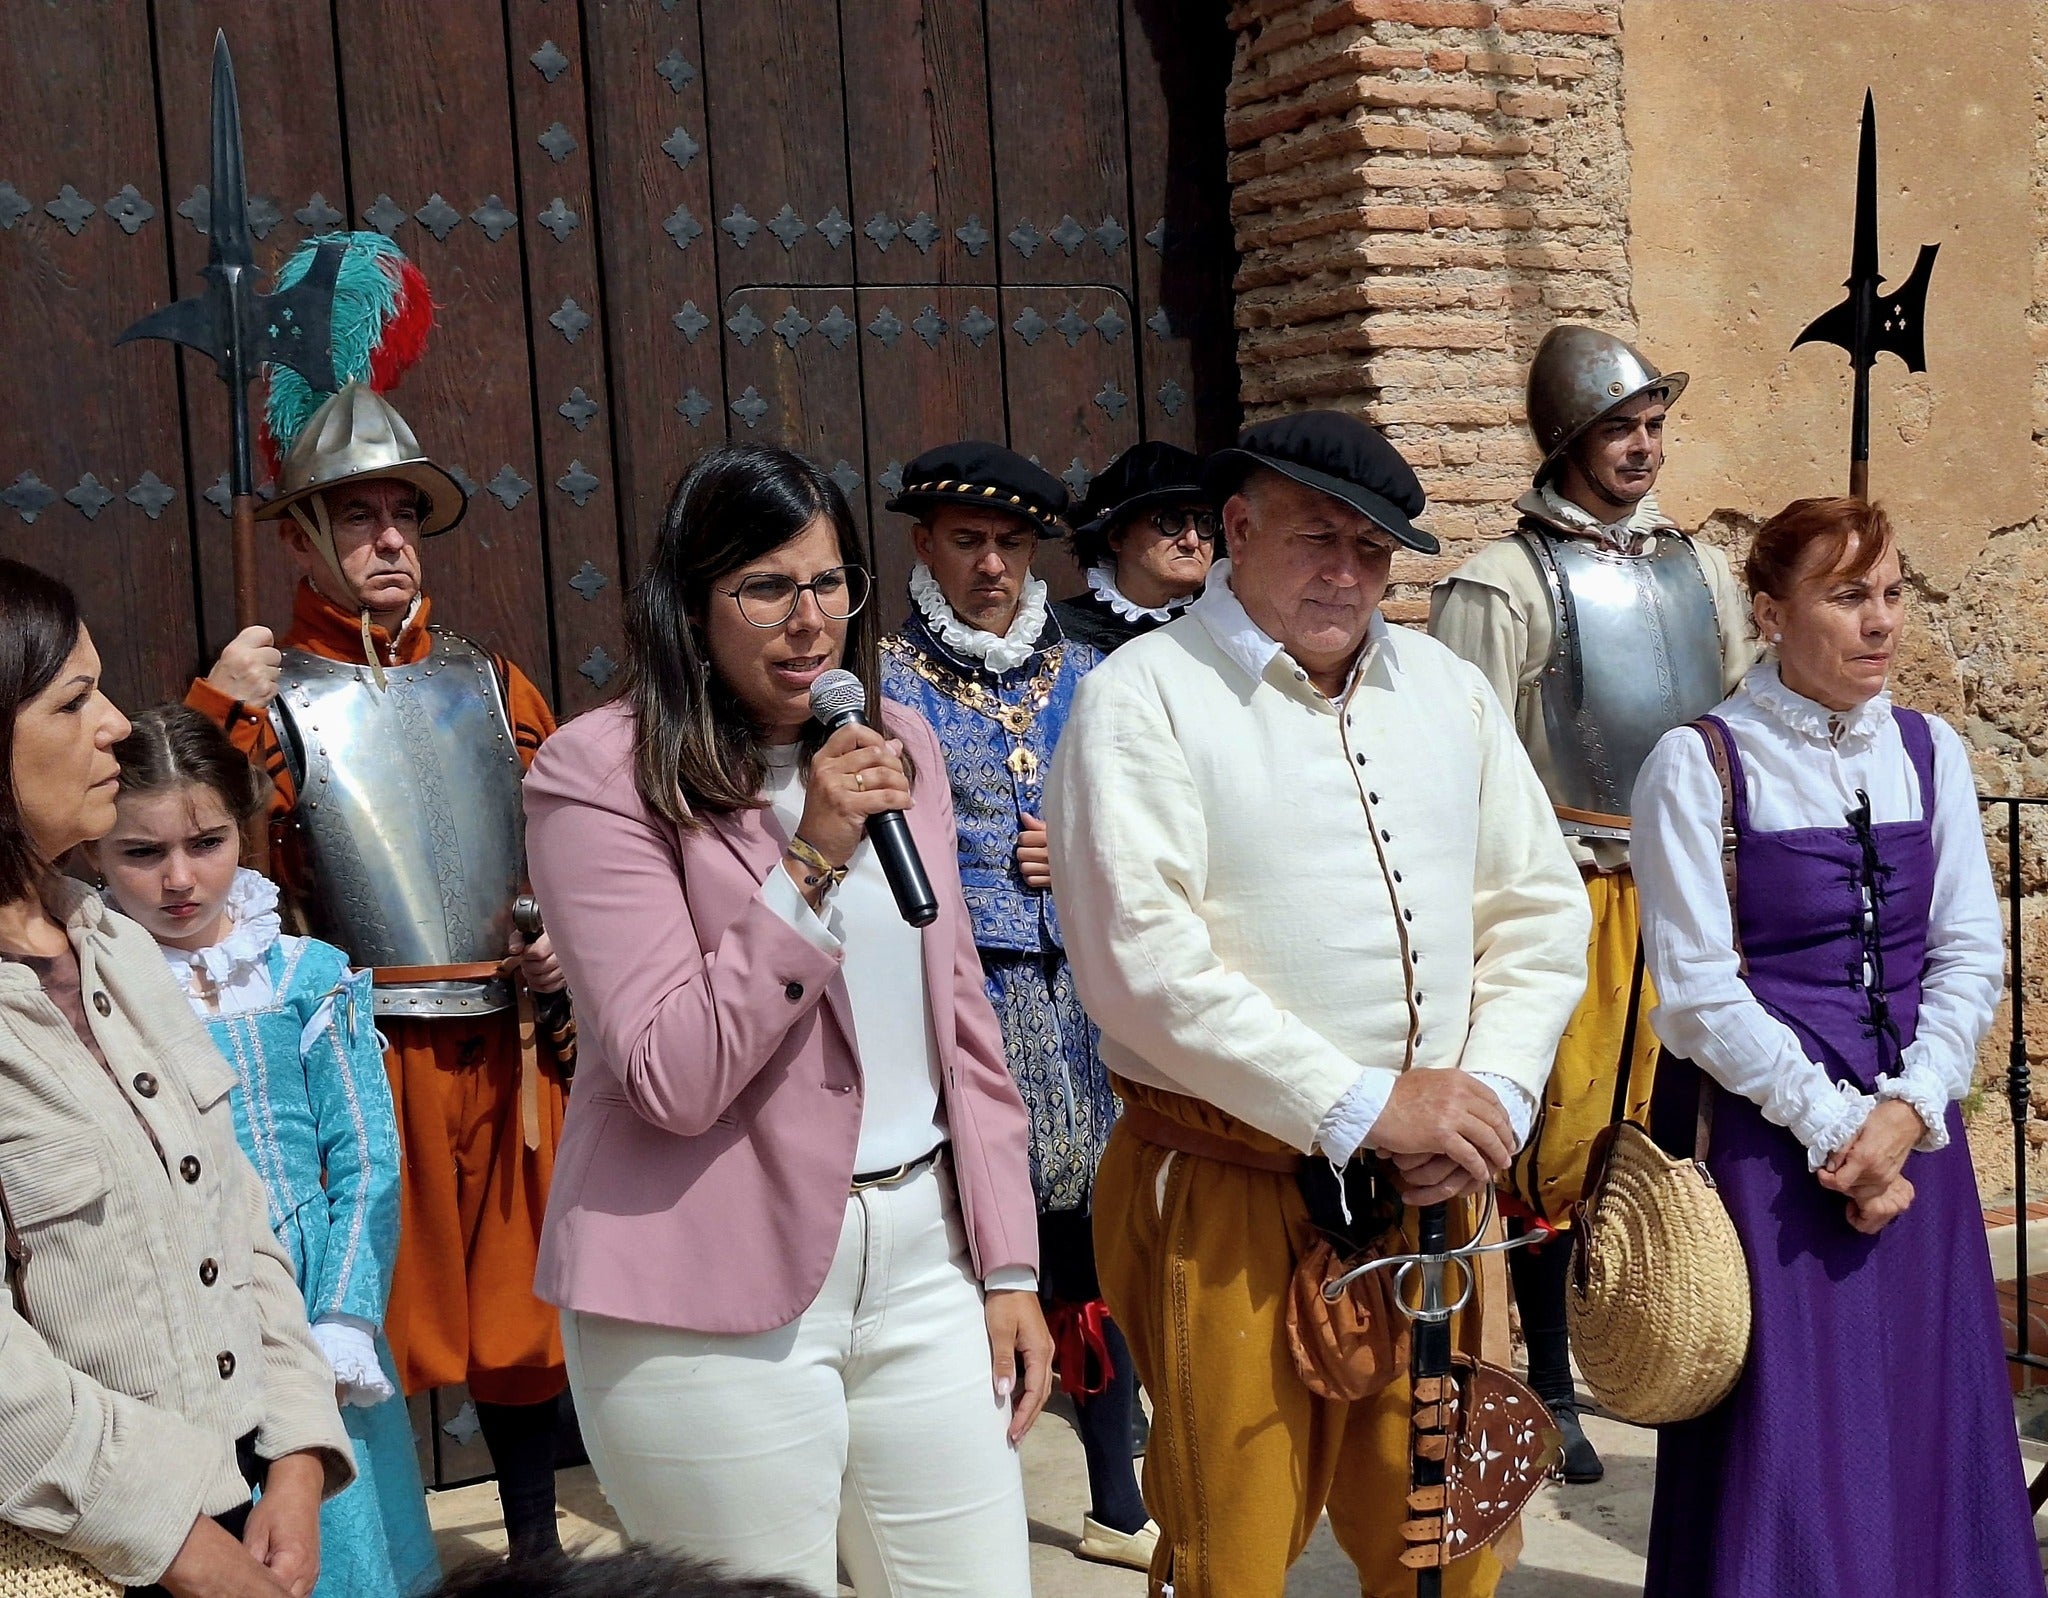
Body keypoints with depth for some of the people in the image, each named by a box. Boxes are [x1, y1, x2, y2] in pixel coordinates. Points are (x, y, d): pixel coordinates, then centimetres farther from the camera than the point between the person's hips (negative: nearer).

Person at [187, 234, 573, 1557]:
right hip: (360, 1054, -4)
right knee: (369, 1334, 3)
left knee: (520, 1301, 16)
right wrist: (228, 714, -24)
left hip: (511, 1047, 5)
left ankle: (538, 1547, 32)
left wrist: (576, 943, 1)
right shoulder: (260, 697, -2)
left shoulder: (489, 685, 12)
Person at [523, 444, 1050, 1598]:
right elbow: (673, 1080, -15)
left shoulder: (901, 748, 9)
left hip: (921, 1253, 5)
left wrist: (1009, 1263, 8)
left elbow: (963, 1018, 12)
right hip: (723, 1299, -5)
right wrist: (809, 863, -22)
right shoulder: (602, 774, -9)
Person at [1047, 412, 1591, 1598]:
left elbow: (1540, 912, 12)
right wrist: (1364, 1110, -16)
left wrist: (1493, 1094, -5)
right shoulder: (1145, 699, -6)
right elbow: (1144, 963, -16)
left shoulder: (1449, 689, 13)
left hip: (1437, 1191, 5)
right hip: (1232, 1200, -5)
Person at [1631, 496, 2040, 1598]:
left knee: (1922, 1423, 10)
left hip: (1912, 1133, 5)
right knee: (1792, 1441, 0)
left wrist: (1908, 1112, -10)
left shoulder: (1927, 751, 7)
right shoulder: (1699, 763, -8)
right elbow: (1697, 989, -11)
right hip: (1767, 1134, -4)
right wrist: (1831, 1125, -13)